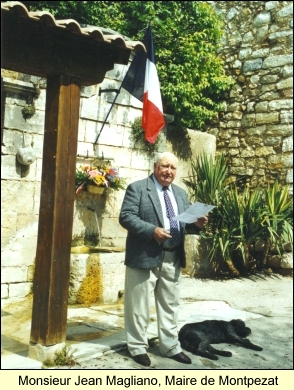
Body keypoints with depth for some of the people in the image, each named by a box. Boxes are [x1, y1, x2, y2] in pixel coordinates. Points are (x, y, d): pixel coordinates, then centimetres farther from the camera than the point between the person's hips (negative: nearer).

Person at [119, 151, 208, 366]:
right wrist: (152, 231, -24)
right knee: (139, 306, 6)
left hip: (173, 258, 6)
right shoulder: (137, 188, -5)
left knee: (170, 305, 15)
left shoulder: (181, 193, 15)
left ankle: (171, 347, 27)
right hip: (145, 256, -6)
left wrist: (197, 224, -6)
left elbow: (185, 222, 17)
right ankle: (138, 347, 20)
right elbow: (126, 216, -14)